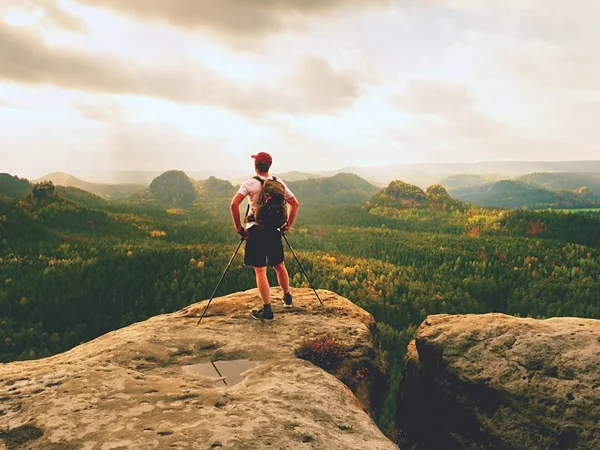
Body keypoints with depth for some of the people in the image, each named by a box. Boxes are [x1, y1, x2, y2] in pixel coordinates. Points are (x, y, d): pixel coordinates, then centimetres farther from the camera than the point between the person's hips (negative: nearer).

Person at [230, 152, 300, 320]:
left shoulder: (250, 183, -7)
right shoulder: (279, 183, 5)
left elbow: (234, 204, -17)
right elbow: (295, 204, 8)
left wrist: (239, 228, -10)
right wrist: (288, 224, 13)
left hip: (256, 230, -4)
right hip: (274, 230, 5)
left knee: (260, 270, -1)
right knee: (279, 265, 22)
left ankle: (267, 310, -2)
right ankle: (287, 298, 37)